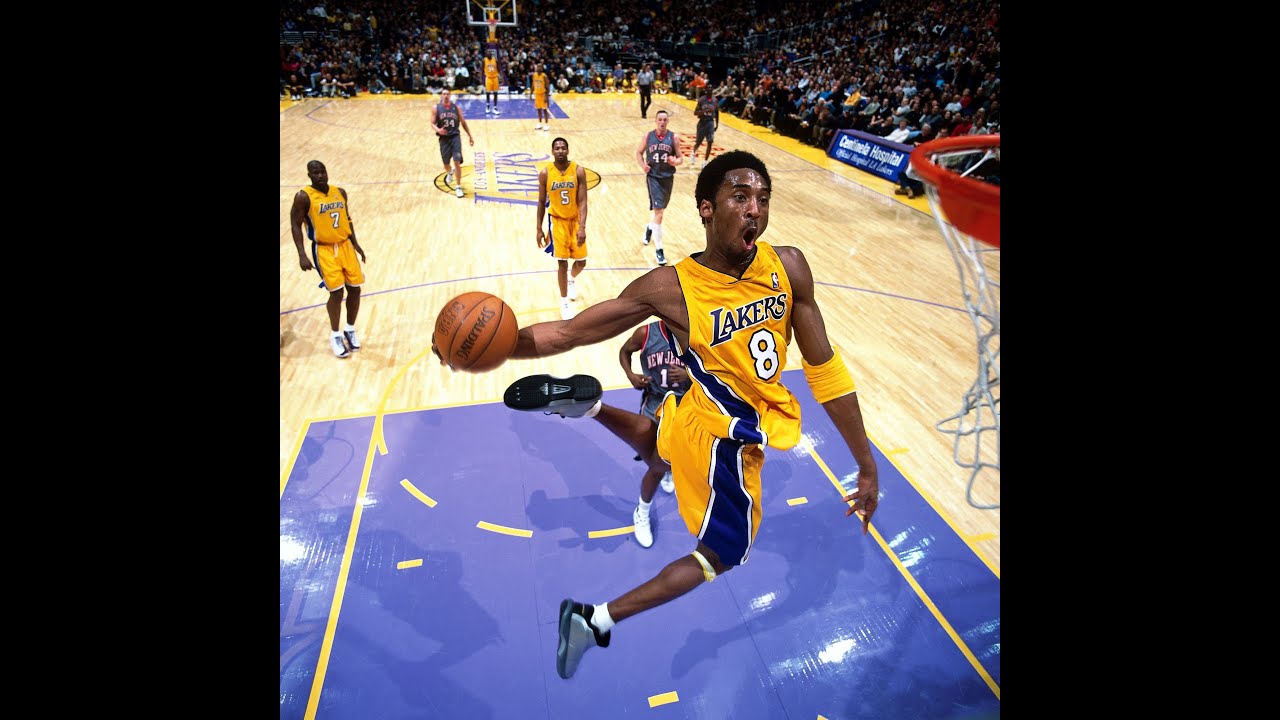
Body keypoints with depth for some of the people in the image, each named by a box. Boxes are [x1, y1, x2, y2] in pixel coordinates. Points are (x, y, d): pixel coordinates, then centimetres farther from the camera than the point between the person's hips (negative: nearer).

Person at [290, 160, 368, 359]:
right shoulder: (303, 197, -11)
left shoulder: (340, 192, 6)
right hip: (324, 250, -5)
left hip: (345, 246, 5)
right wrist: (302, 255, -17)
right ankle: (335, 335, 10)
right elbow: (296, 225, -9)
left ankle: (350, 330, 23)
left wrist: (355, 244, 15)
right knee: (336, 292, -9)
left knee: (354, 289, 4)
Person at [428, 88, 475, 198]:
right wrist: (438, 130, -25)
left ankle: (458, 187, -5)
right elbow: (432, 123, -3)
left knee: (457, 162, -13)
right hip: (444, 138, 1)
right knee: (446, 162, 13)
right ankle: (449, 173, 50)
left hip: (455, 136, 0)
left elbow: (463, 122, 11)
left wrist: (470, 136, 9)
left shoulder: (456, 107, 2)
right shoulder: (436, 108, -2)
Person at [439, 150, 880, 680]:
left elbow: (824, 367, -11)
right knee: (720, 556, 13)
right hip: (723, 438, -6)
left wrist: (867, 464, -7)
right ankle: (596, 620, 24)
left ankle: (587, 403, 34)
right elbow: (571, 332, -21)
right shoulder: (671, 288, -28)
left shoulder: (788, 266, -15)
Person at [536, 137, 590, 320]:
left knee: (581, 261, 6)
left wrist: (582, 227, -25)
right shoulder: (545, 173, -10)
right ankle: (564, 303, 11)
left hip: (575, 221, 1)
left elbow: (582, 202, -14)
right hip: (558, 221, -1)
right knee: (562, 263, -5)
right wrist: (539, 230, 0)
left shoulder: (578, 171, -12)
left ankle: (572, 280, 44)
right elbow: (541, 203, -1)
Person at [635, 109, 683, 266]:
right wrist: (643, 165, -9)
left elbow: (680, 157, 2)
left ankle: (650, 228, 53)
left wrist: (675, 162, -22)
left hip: (668, 177, 3)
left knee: (660, 210, 19)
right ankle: (659, 250, -8)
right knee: (658, 212, -13)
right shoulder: (648, 136, -1)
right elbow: (639, 152, 11)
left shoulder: (674, 137, -1)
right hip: (653, 177, -2)